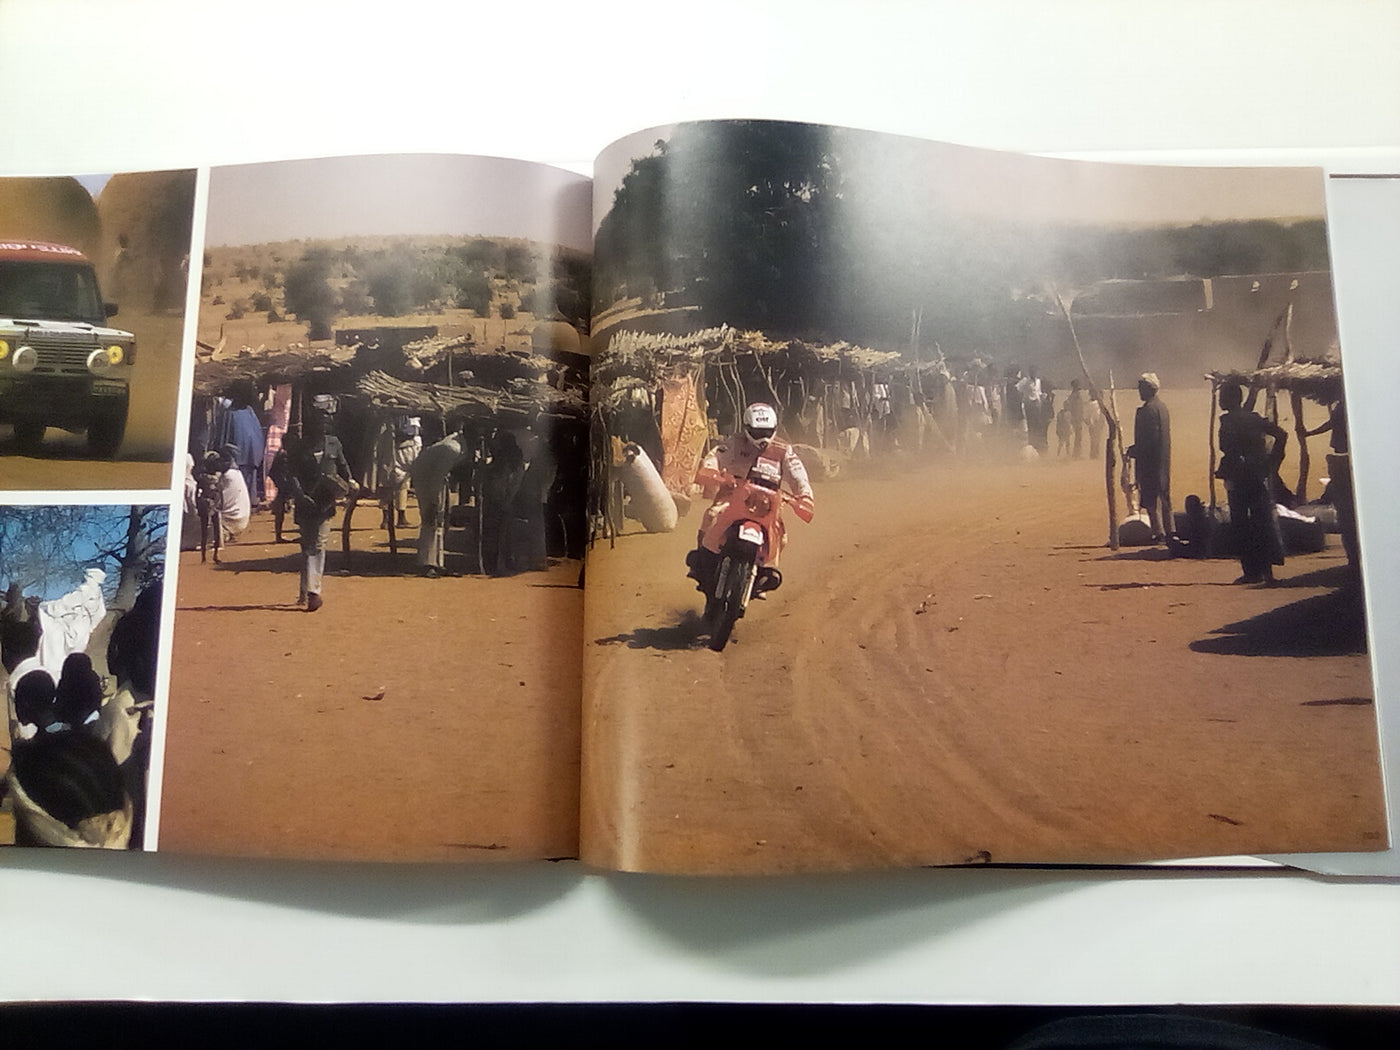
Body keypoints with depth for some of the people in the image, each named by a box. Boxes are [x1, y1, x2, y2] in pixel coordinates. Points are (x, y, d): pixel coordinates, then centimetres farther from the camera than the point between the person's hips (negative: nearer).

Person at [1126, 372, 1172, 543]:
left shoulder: (1148, 409, -17)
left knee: (1150, 497, -5)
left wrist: (1134, 451, -12)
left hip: (1150, 459, -10)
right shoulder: (1162, 406, 14)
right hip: (1163, 459, 10)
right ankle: (1170, 530, 19)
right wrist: (1136, 449, 17)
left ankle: (1158, 532, -5)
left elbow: (1150, 437, -22)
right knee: (1164, 495, 14)